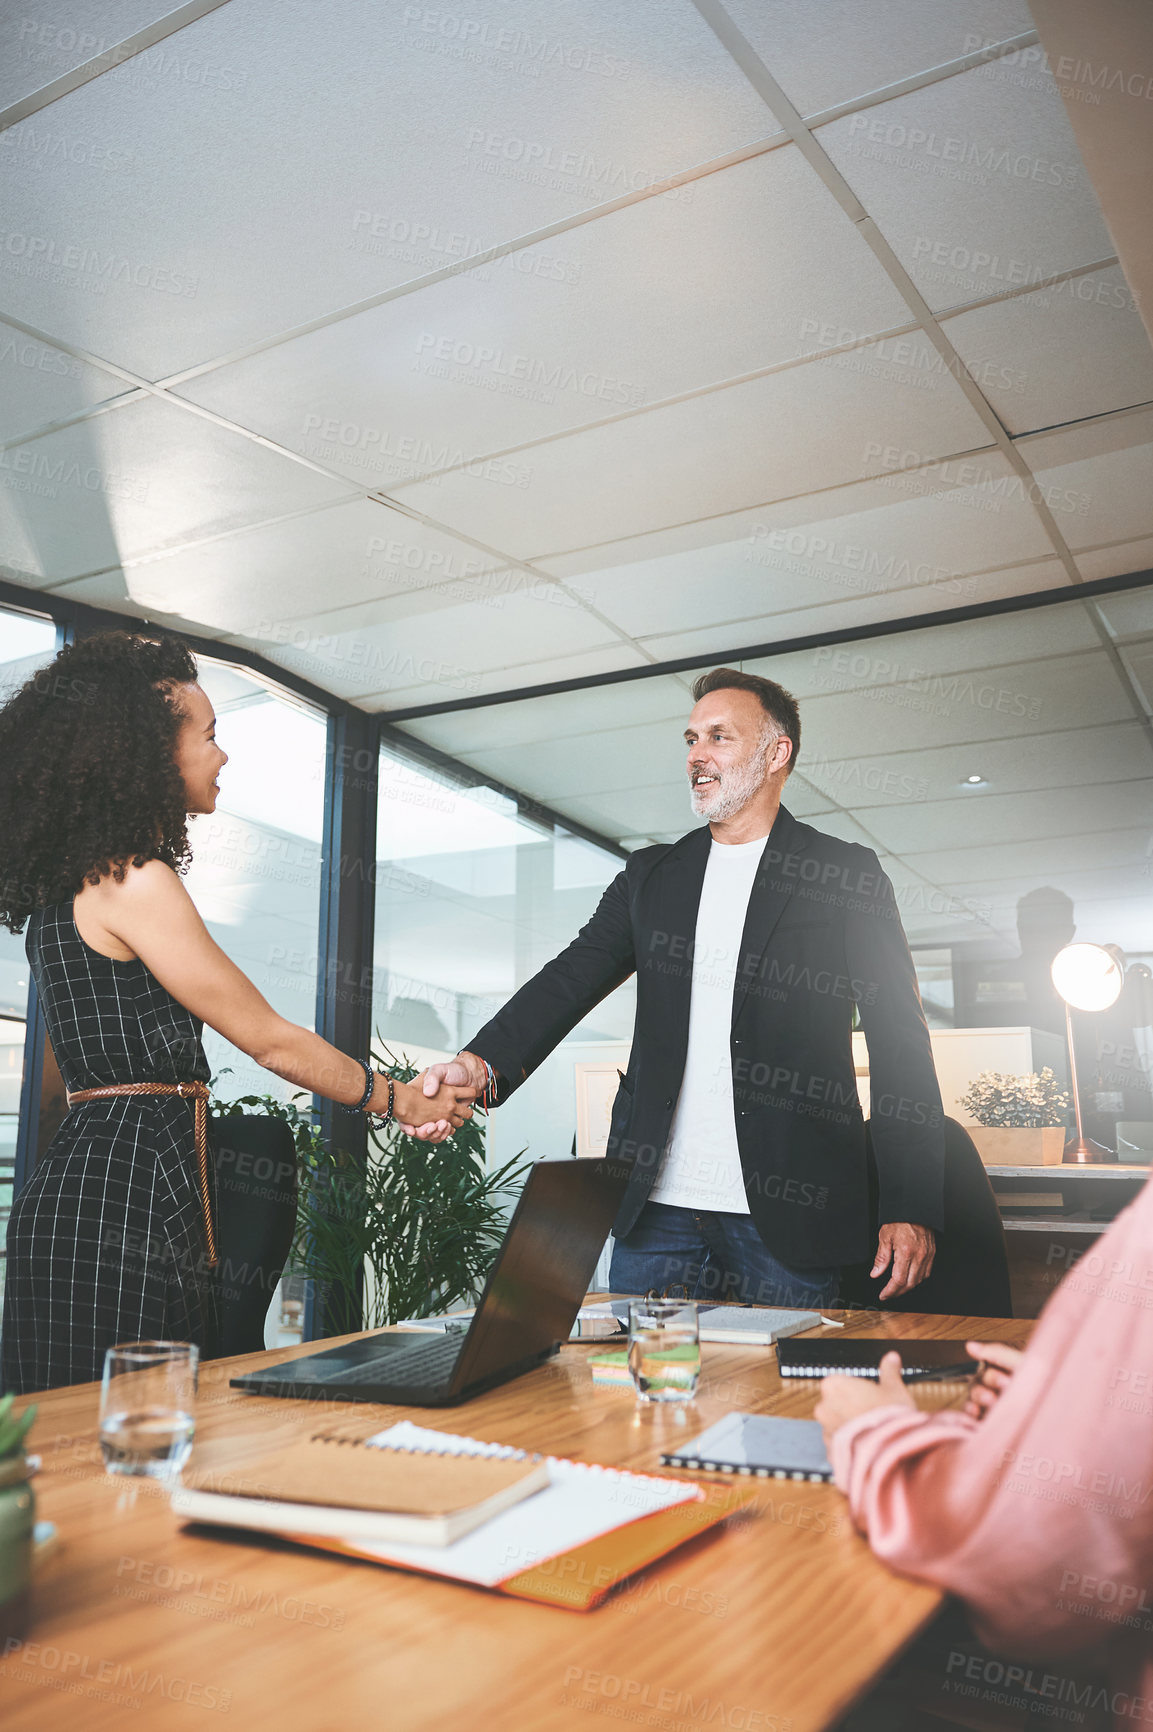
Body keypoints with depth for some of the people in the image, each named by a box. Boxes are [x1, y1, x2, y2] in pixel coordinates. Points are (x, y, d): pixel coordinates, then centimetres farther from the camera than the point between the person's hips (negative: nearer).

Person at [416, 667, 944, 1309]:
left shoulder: (848, 877, 3)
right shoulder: (650, 875, 13)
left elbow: (901, 1044, 0)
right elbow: (570, 979, 3)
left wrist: (911, 1209, -7)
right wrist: (483, 1064, -17)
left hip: (787, 1214, -3)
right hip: (656, 1207, 3)